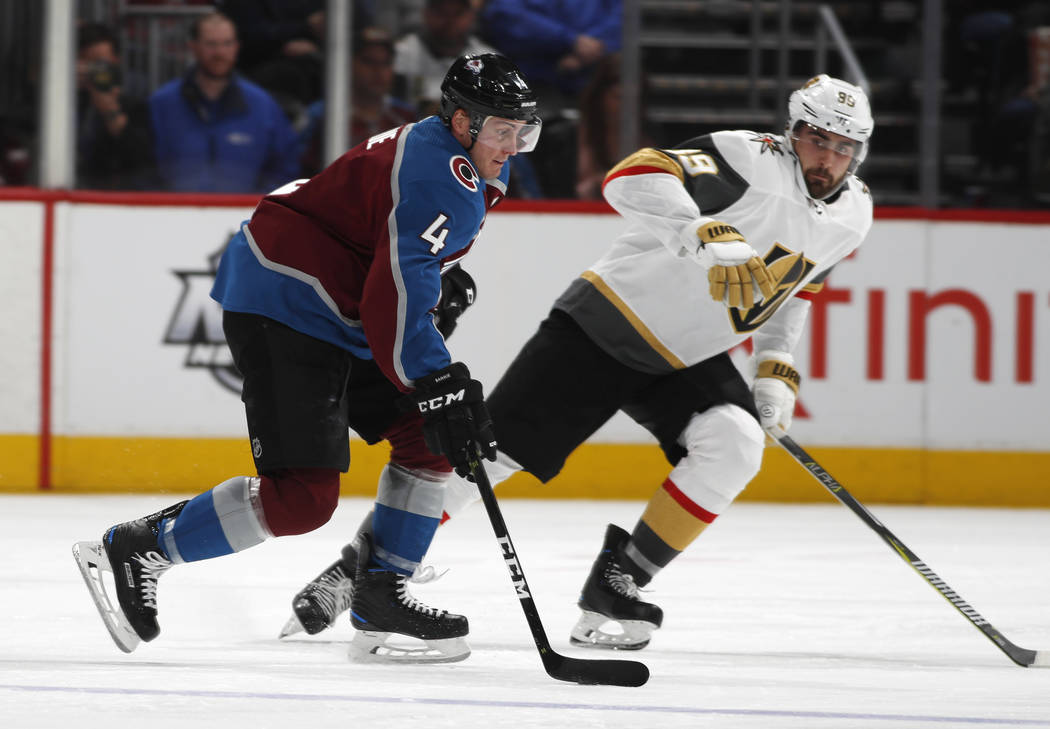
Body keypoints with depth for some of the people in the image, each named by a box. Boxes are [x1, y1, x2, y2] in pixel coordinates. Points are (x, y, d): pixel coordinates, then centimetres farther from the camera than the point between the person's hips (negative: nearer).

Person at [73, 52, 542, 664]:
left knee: (428, 441, 8)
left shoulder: (437, 152, 14)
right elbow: (395, 301, -28)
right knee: (303, 496, -17)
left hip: (331, 311, 11)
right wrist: (442, 389, -30)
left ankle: (380, 603, 10)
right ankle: (134, 552, -7)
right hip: (282, 310, -11)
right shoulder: (443, 179, -19)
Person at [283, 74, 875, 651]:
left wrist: (777, 368, 8)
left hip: (688, 359, 6)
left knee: (735, 445, -22)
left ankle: (615, 587, -12)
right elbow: (633, 178, -35)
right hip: (604, 323, -6)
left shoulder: (853, 216, 1)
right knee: (491, 449, -7)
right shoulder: (753, 159, -21)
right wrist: (709, 237, -48)